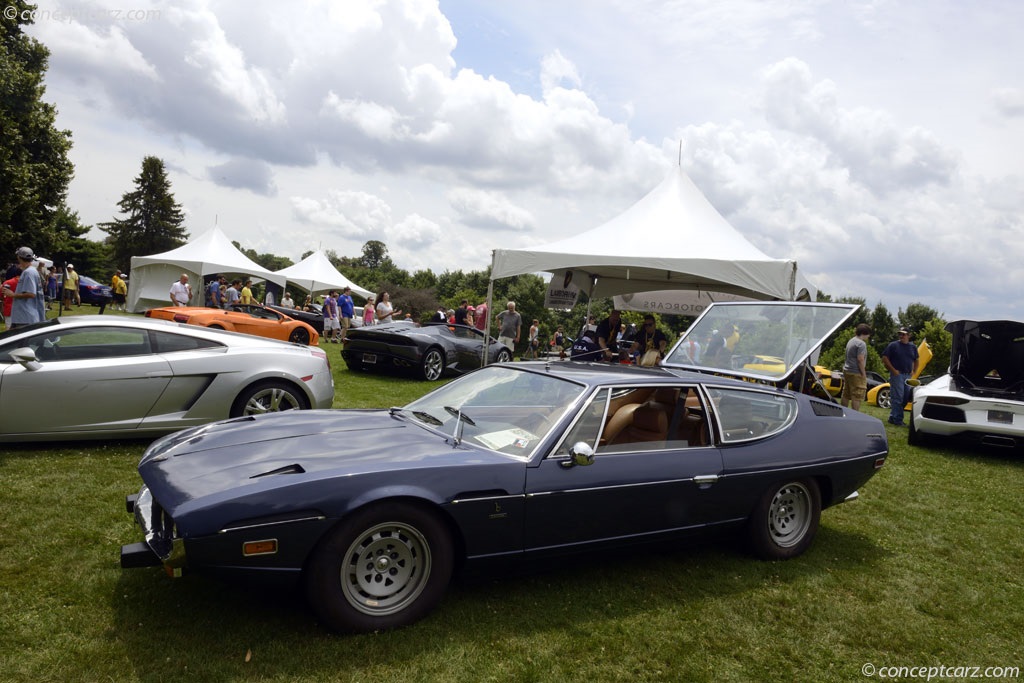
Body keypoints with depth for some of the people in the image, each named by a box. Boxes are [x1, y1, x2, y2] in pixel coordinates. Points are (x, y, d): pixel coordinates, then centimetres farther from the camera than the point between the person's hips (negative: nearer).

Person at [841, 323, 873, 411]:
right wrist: (864, 374, -14)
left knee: (845, 395, 14)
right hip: (856, 373, -10)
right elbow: (860, 360, -20)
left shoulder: (851, 341, 16)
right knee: (856, 397, -7)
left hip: (847, 371, 10)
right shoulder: (861, 343, -14)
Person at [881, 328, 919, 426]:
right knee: (897, 398, -7)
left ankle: (892, 417, 16)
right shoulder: (893, 345, -2)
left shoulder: (913, 347, 13)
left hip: (908, 376, 6)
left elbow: (916, 361, 23)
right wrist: (893, 370, -12)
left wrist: (914, 372, 9)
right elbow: (884, 358, -6)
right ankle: (897, 420, -2)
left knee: (906, 398, 6)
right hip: (897, 374, -6)